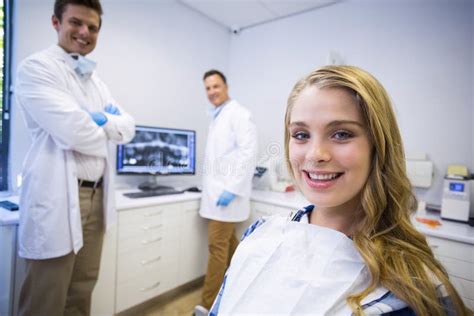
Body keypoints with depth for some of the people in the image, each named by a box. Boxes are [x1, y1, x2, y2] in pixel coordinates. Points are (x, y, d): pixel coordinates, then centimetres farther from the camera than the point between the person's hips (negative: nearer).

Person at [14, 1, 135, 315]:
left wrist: (102, 120, -11)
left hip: (96, 196, 7)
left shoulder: (96, 80, 17)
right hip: (58, 199, -6)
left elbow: (128, 127, 9)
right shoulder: (36, 67, -5)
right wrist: (104, 132, 0)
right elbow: (73, 130, -19)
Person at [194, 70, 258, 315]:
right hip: (216, 192, 9)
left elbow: (248, 152, -18)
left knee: (217, 246, -2)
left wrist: (231, 189, -21)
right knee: (228, 244, 18)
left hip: (227, 193, -9)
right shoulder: (217, 117, 17)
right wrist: (210, 186, 15)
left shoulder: (239, 114, -9)